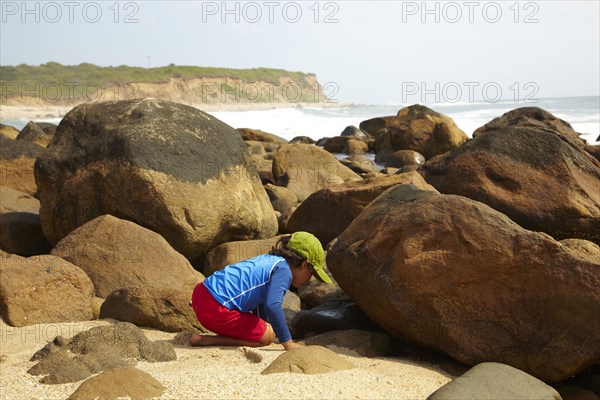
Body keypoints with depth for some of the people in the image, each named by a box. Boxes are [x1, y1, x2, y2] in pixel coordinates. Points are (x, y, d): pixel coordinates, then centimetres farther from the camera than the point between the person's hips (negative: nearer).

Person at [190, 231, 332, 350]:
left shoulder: (268, 259, 17)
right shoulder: (283, 270, -11)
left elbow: (260, 299, 31)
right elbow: (272, 305, -25)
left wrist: (266, 324, 39)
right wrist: (287, 342, -17)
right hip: (215, 309, -11)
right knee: (267, 336, -2)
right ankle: (205, 340, -9)